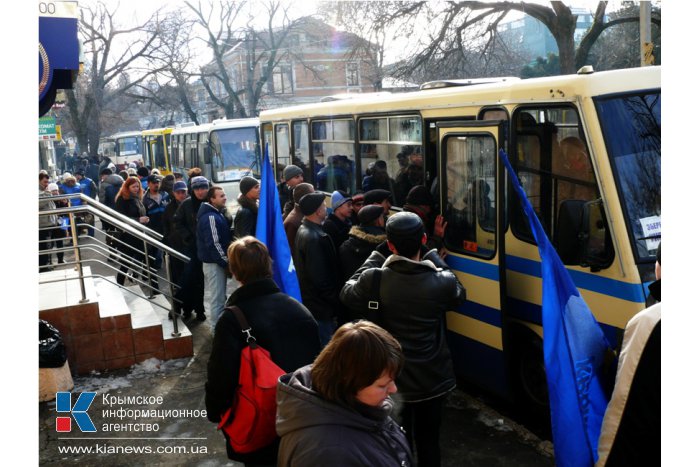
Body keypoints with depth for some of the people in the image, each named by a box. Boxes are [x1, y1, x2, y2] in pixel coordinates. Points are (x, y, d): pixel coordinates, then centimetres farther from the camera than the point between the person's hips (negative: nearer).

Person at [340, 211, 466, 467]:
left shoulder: (374, 279, -21)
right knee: (429, 441, 21)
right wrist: (432, 255, 5)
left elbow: (347, 293, 0)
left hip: (392, 380, 0)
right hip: (433, 380, 0)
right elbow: (459, 294, 6)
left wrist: (377, 254, 0)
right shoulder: (442, 282, -19)